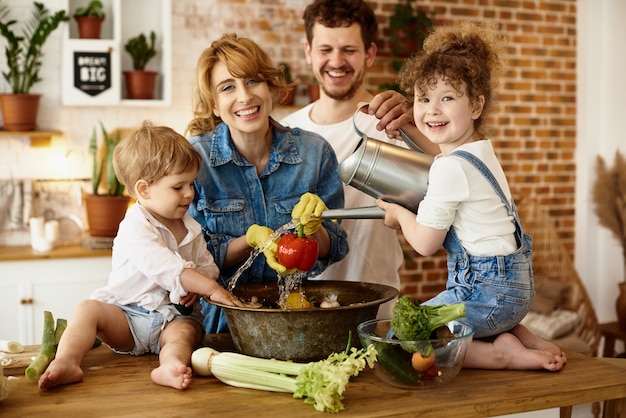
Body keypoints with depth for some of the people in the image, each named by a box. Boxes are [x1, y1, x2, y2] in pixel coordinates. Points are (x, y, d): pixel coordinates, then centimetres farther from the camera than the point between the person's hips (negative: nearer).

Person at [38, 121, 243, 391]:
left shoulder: (191, 229, 10)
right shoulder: (135, 230, -14)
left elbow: (208, 266, 12)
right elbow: (169, 269, -26)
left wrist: (196, 287, -13)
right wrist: (212, 289, -29)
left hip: (173, 318, 3)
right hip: (127, 314, -3)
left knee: (187, 329, -30)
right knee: (89, 309, -25)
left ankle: (170, 366, -59)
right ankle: (66, 363, -42)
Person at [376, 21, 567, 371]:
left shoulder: (451, 167, -19)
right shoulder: (483, 150, 9)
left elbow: (426, 243, -13)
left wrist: (398, 214, 5)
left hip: (486, 290, -10)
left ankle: (500, 355, -9)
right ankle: (518, 335, 13)